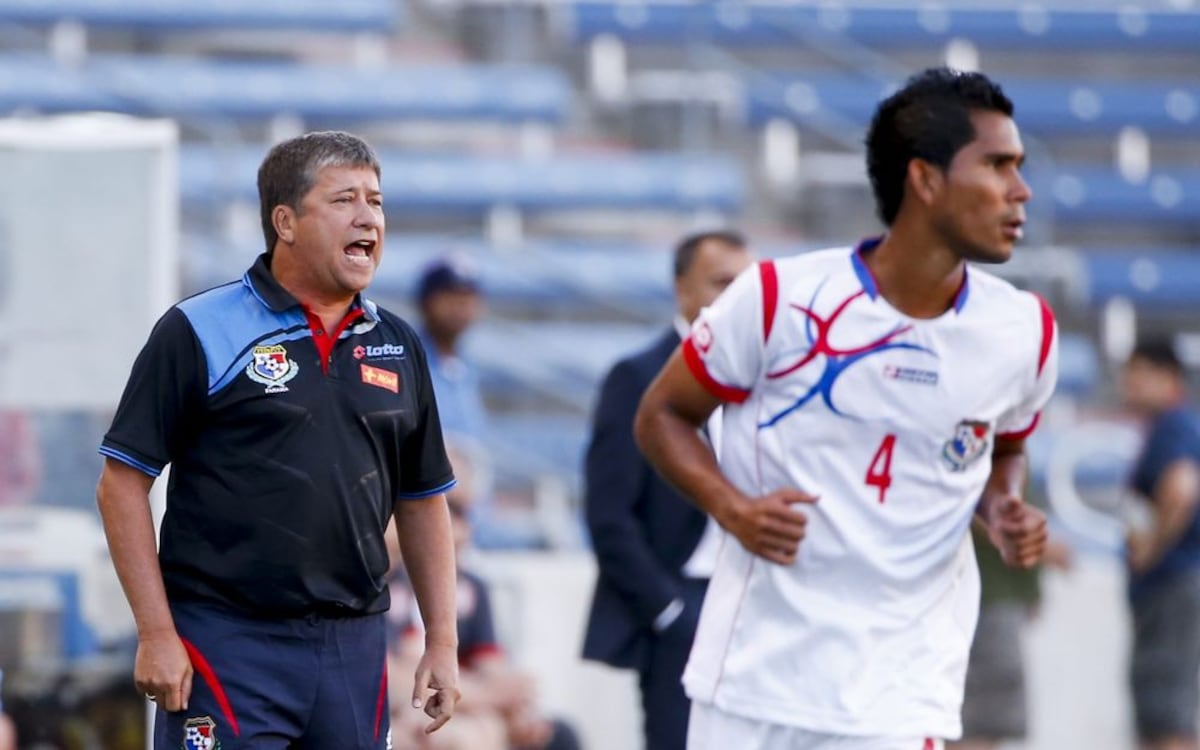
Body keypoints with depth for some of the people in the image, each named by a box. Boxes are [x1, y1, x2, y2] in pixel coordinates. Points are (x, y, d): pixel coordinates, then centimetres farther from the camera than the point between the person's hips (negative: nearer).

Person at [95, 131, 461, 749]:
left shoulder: (397, 346, 13)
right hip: (228, 645, -5)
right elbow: (122, 484, -5)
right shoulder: (199, 333, -3)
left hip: (355, 648, 5)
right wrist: (156, 634, -11)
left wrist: (442, 641, 13)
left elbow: (422, 500, 20)